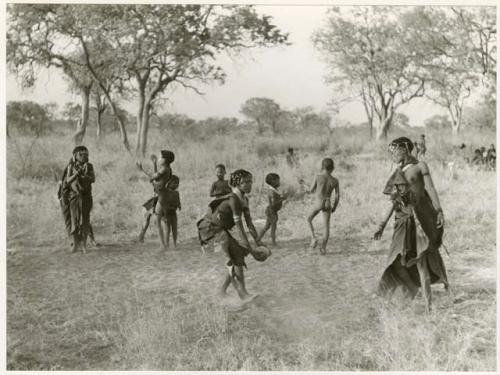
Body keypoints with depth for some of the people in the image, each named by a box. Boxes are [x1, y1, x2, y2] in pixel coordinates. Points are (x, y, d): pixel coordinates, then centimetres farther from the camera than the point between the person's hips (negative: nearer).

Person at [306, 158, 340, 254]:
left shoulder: (318, 177, -9)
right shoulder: (335, 180, -3)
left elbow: (311, 190, 0)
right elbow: (337, 196, 0)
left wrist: (309, 191, 24)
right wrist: (334, 207, 13)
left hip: (318, 203, -2)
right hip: (328, 204, 2)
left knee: (309, 219, 23)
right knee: (326, 226, 11)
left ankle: (313, 237, 6)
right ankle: (323, 247, 7)